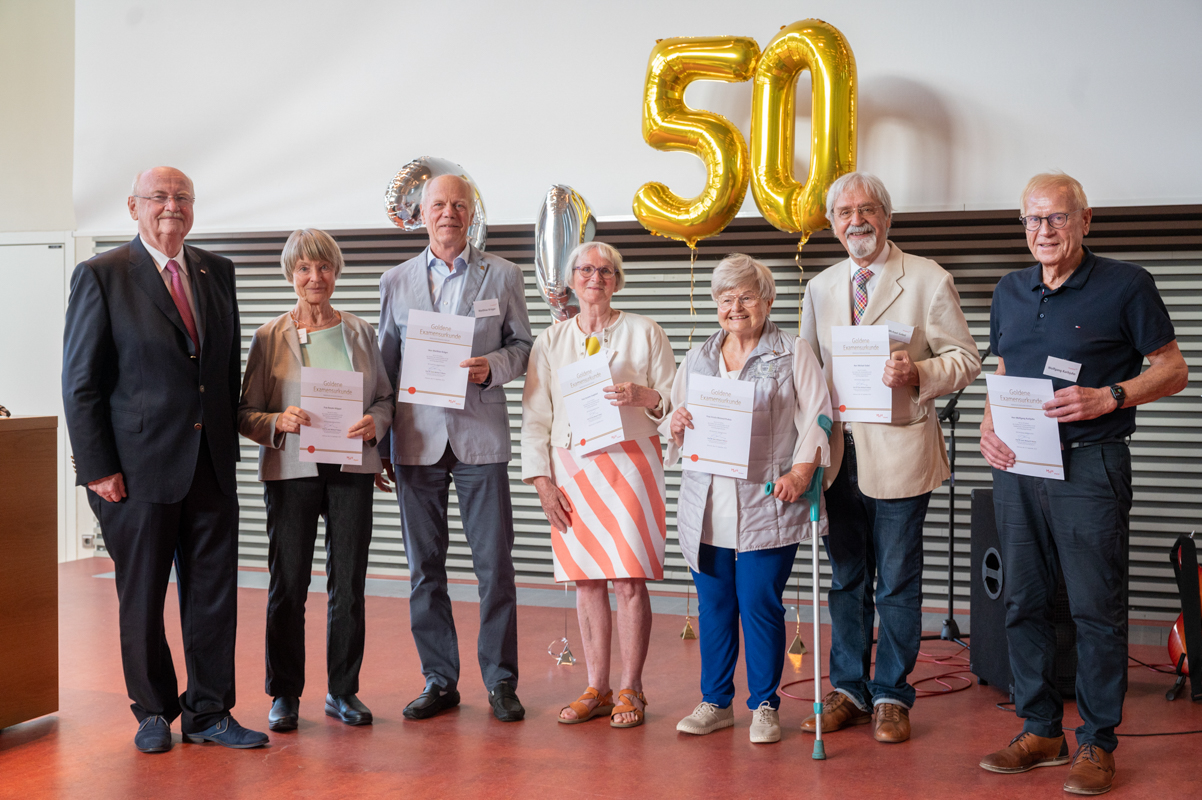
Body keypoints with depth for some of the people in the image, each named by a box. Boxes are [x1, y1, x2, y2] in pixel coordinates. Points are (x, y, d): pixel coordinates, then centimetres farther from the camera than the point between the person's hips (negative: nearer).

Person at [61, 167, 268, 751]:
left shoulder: (217, 272, 11)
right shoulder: (101, 276, -3)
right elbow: (80, 381, -5)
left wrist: (231, 442, 10)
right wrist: (97, 468, -10)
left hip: (212, 463, 4)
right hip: (140, 465, -4)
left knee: (215, 592, 7)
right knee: (142, 597, 7)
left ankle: (208, 713, 19)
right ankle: (154, 712, 23)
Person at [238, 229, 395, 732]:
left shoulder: (360, 332, 10)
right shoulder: (270, 336, 3)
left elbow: (386, 397, 13)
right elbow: (246, 413, 2)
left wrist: (375, 423, -8)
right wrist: (280, 421, -18)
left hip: (352, 469, 2)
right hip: (291, 470, -2)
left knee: (349, 582, 4)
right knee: (287, 583, 0)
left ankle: (343, 690, 17)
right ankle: (284, 694, 13)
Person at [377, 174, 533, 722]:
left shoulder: (503, 276, 6)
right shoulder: (396, 282, 10)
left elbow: (522, 345, 10)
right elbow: (385, 364, 12)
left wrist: (493, 366, -13)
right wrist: (380, 445, 9)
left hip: (480, 436, -2)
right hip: (417, 438, 2)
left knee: (495, 564, -1)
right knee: (425, 567, 6)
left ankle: (500, 681, 11)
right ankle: (439, 681, 17)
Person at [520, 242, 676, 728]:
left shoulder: (644, 333, 7)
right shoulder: (550, 342, 13)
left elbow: (674, 401, 6)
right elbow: (535, 417, 11)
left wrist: (642, 396, -15)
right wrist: (542, 480, 2)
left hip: (629, 463, -2)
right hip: (572, 469, 3)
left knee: (629, 580, -6)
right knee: (587, 582, 4)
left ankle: (631, 689, 5)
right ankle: (597, 689, 14)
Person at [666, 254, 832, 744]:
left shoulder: (794, 355, 4)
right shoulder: (697, 359, 17)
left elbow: (817, 419, -3)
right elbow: (676, 419, 21)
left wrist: (800, 471, -17)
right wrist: (676, 425, -2)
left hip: (766, 505, -4)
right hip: (707, 507, 4)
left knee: (760, 603, -3)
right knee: (713, 603, 8)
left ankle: (765, 706, 12)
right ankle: (715, 703, 21)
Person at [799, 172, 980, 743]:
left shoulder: (928, 280, -3)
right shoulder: (820, 289, 12)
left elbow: (965, 360, -3)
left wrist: (916, 372, -22)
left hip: (899, 450, -4)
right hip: (838, 451, 4)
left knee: (897, 580, 3)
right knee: (846, 578, 12)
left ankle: (891, 696, 17)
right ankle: (848, 690, 24)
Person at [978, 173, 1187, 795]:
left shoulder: (1125, 285, -3)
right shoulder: (1010, 292, 13)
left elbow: (1173, 370, -2)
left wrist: (1108, 397, -17)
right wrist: (989, 429, 2)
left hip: (1090, 465, -5)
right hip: (1016, 466, 5)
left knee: (1097, 609, 0)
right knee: (1023, 602, 10)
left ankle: (1097, 743, 12)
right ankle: (1040, 731, 22)